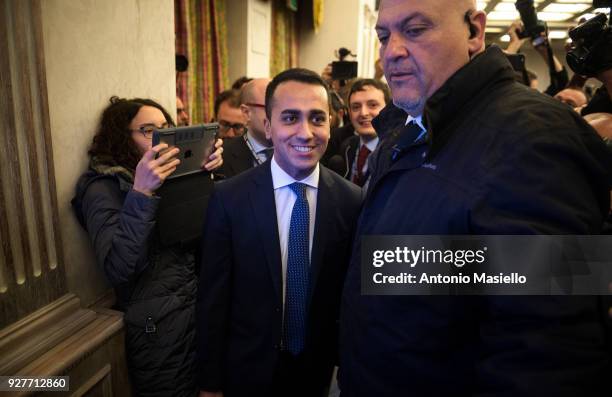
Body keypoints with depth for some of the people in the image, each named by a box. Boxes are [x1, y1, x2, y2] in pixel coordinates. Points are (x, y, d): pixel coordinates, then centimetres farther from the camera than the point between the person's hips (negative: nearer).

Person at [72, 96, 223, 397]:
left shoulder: (170, 175, 5)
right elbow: (117, 270, -25)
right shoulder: (102, 188, -12)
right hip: (156, 324, -5)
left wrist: (207, 173, -13)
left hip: (195, 308, 6)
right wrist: (140, 193, -32)